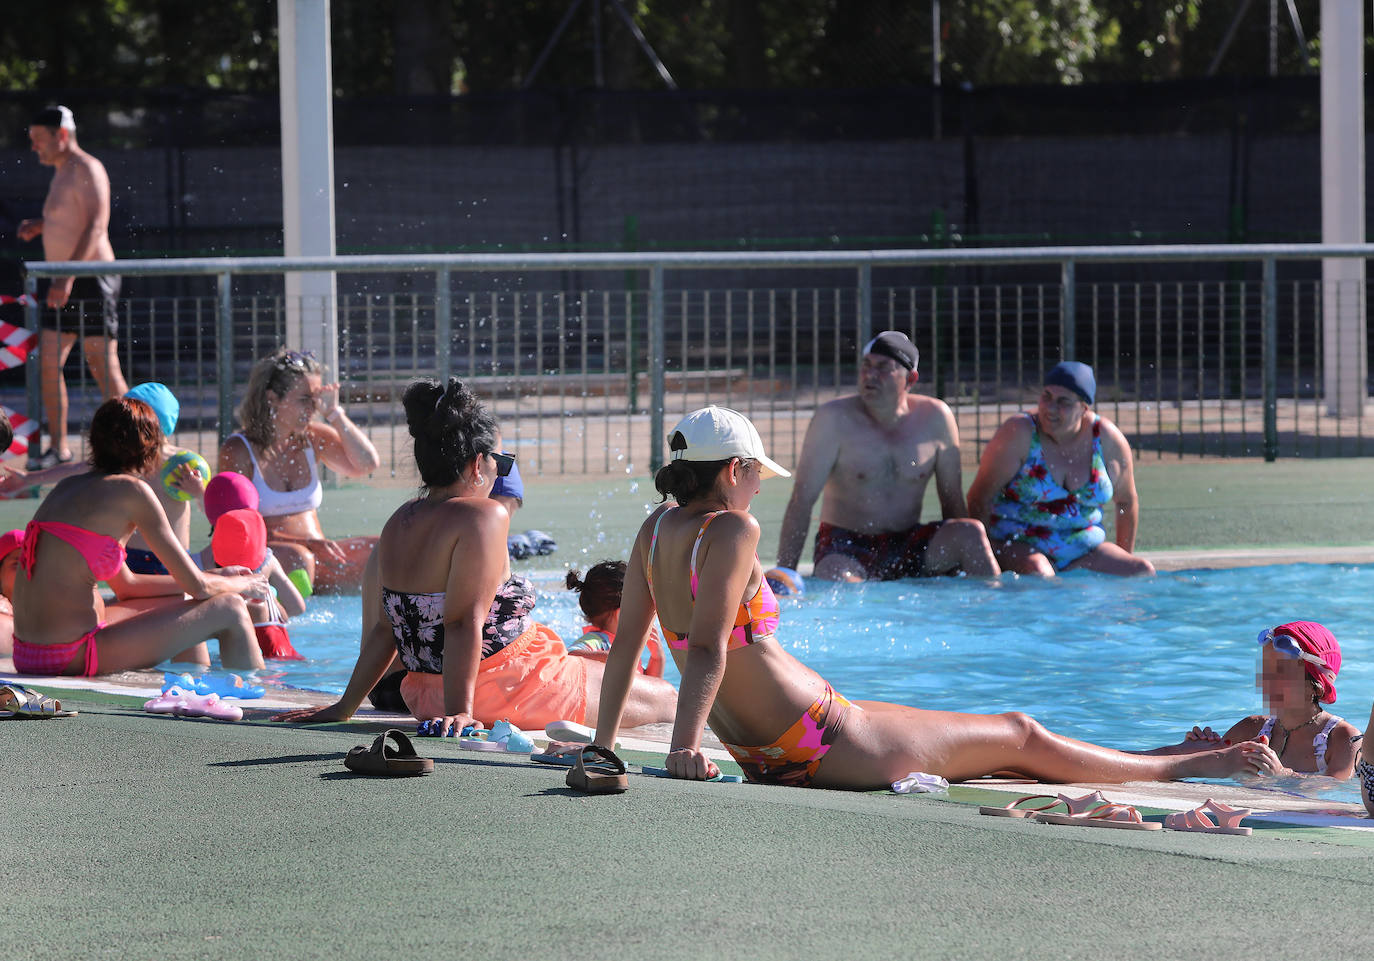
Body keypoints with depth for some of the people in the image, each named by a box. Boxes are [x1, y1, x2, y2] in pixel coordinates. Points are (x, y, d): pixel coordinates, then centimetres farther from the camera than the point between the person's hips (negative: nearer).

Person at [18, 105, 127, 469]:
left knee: (102, 364, -11)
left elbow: (96, 225, -20)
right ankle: (58, 447, 14)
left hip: (91, 276, -10)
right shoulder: (61, 173, 20)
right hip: (64, 283, 10)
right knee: (48, 364, 7)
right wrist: (39, 225, 12)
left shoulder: (86, 169, -10)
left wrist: (69, 276, -27)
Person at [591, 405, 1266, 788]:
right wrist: (685, 745, -28)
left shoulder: (659, 529, 5)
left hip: (758, 753, 10)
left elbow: (625, 644, 7)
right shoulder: (732, 532, -20)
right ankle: (1184, 767, 26)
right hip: (817, 744, -10)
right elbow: (708, 647, -26)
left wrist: (603, 745, 11)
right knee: (1018, 735, 9)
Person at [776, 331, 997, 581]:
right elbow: (802, 500, -10)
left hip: (907, 546, 4)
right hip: (845, 547, -4)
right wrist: (784, 572, -15)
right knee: (836, 580, -38)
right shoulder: (834, 418, -9)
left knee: (972, 533, -21)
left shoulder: (935, 418, 0)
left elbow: (952, 501, 7)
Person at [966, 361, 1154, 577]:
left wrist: (1123, 559, 15)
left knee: (1144, 572, -18)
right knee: (1037, 574, -38)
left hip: (1082, 551, 4)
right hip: (1017, 546, -4)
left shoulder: (1108, 439, -1)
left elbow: (1127, 501, 13)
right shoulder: (1019, 434, -12)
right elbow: (979, 497, -9)